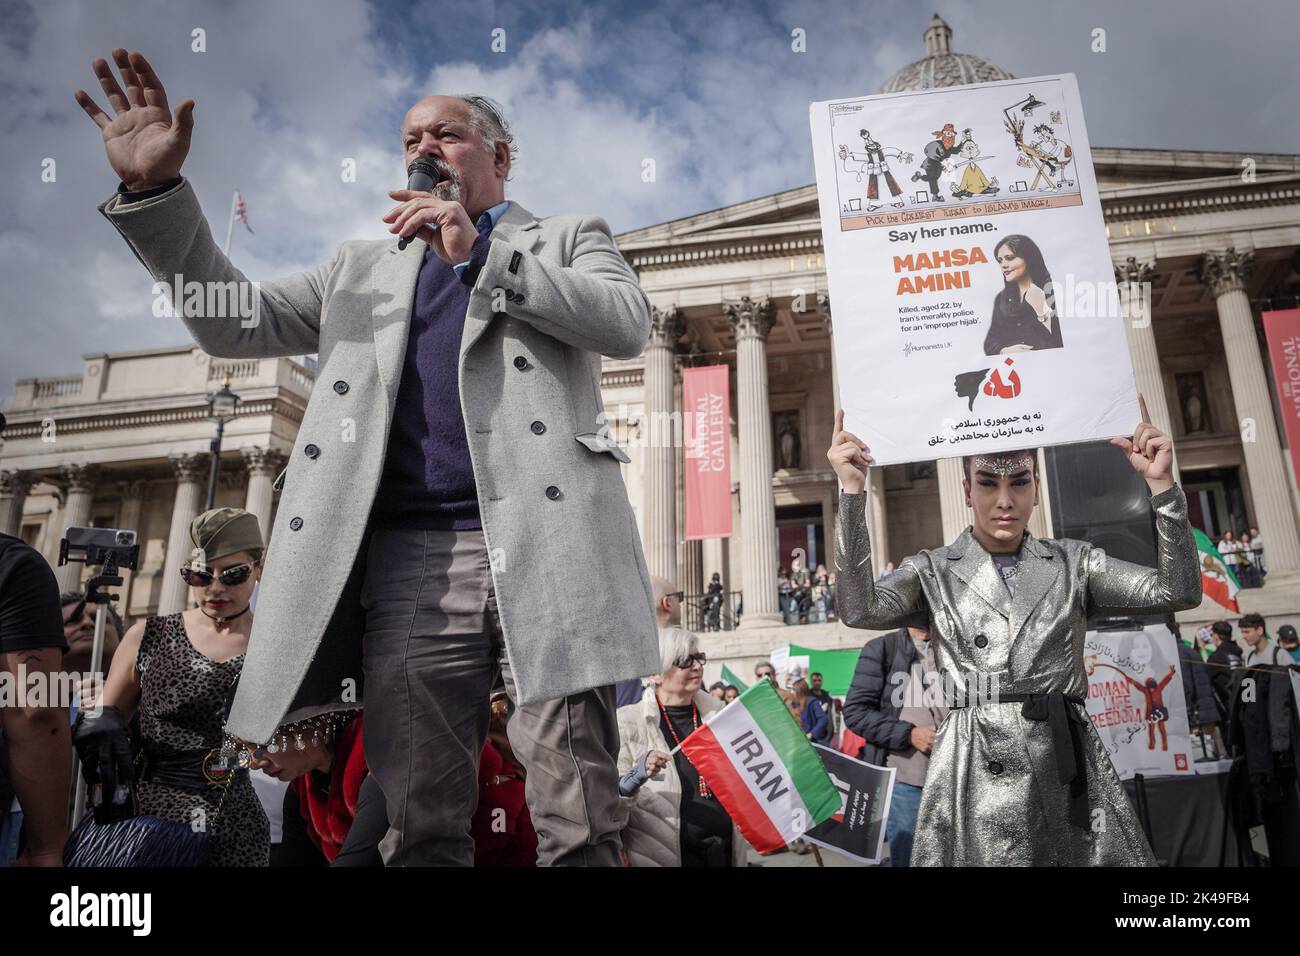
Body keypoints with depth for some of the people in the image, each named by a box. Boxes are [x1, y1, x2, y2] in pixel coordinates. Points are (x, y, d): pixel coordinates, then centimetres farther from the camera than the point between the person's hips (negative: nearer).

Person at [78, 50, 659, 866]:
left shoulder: (569, 239, 18)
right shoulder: (365, 269, 27)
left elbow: (628, 323, -2)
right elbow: (238, 323, 18)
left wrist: (479, 255, -6)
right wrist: (154, 190, 6)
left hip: (546, 547, -3)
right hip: (410, 561, 3)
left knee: (578, 828, -3)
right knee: (422, 829, 5)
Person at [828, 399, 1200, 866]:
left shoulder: (1073, 562, 10)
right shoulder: (932, 571, 4)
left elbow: (1178, 592, 0)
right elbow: (859, 610, -14)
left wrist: (1160, 482, -10)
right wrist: (853, 490, -20)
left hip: (1067, 768, 2)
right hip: (975, 779, -2)